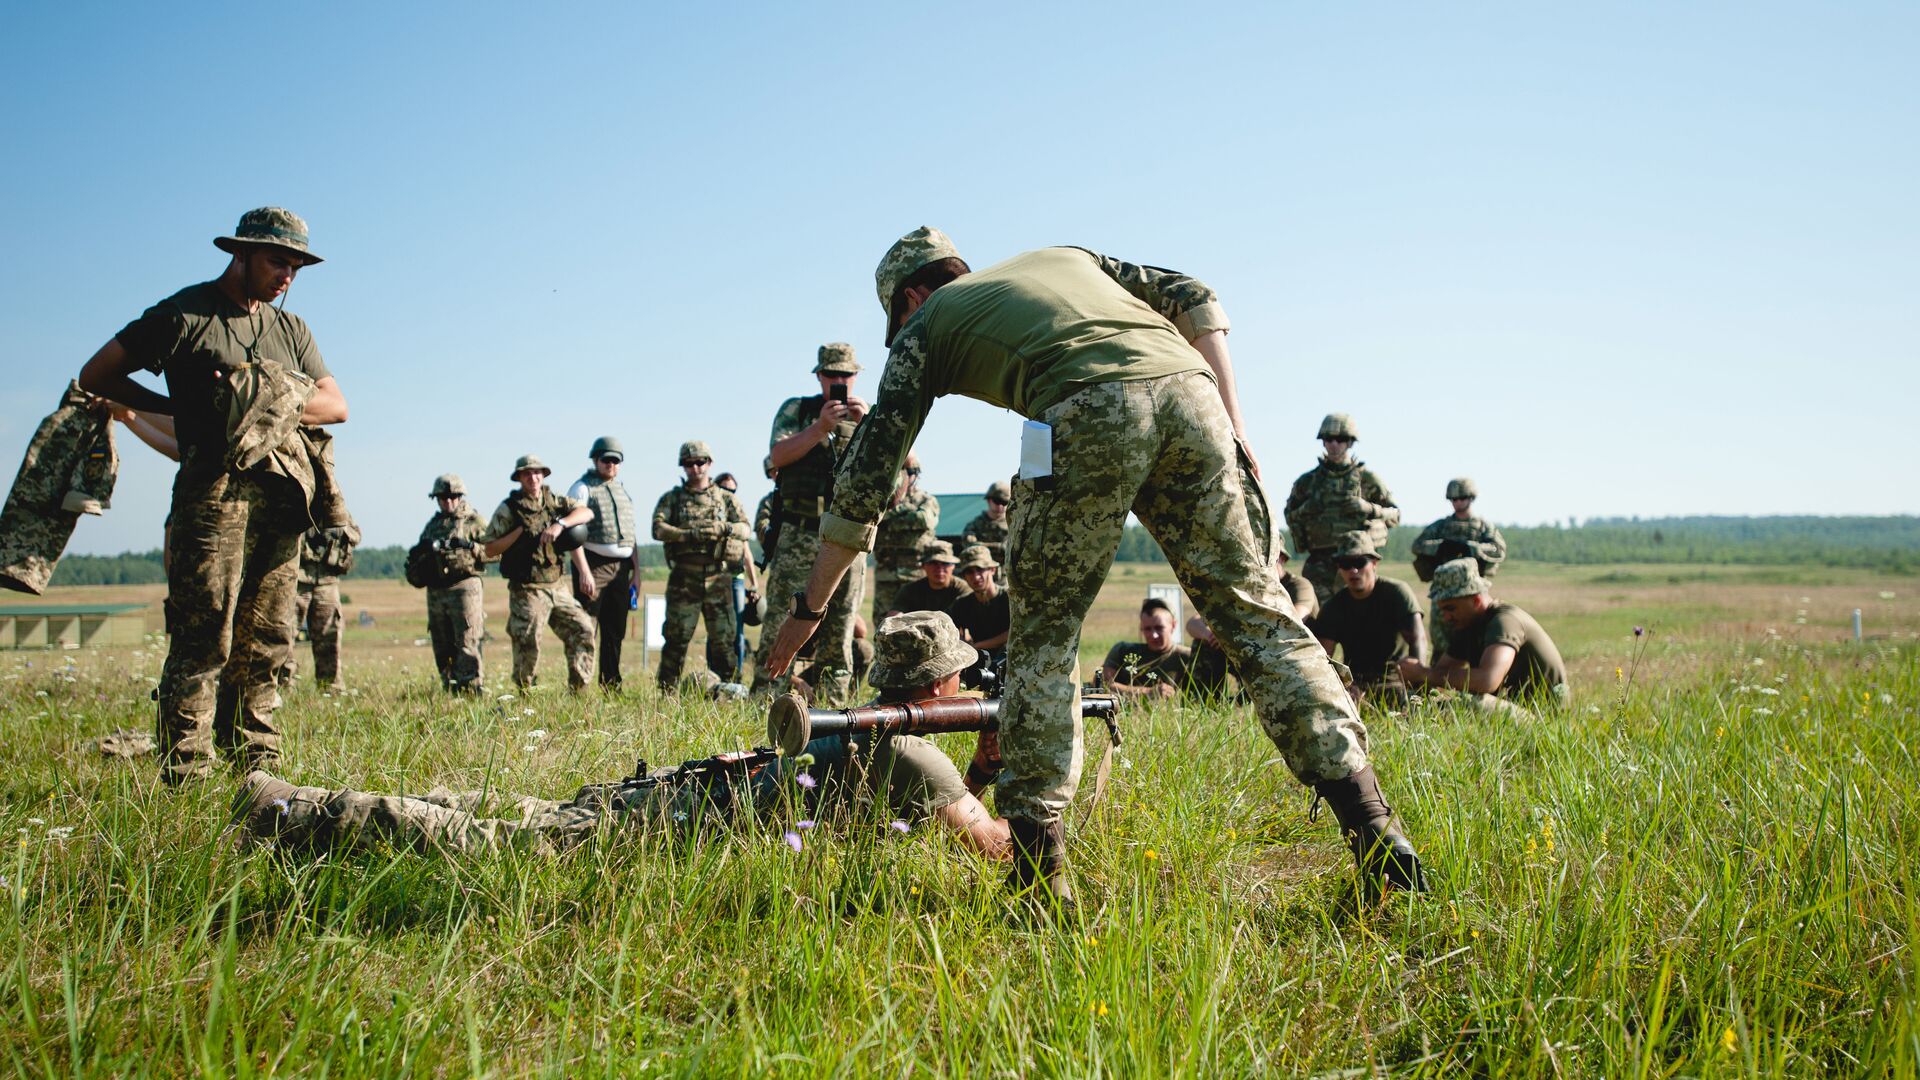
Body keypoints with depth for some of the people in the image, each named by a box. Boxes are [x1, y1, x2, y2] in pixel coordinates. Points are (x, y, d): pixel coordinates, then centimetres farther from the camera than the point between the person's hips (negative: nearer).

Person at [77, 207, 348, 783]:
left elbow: (336, 405, 15)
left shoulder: (291, 329, 22)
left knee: (266, 643, 5)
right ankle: (185, 775, -7)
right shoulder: (183, 314, 5)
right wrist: (179, 408, 6)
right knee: (203, 640, -9)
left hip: (281, 496, 6)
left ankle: (257, 767, 10)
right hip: (214, 491, -5)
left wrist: (285, 404, -2)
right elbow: (95, 377, 8)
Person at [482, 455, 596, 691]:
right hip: (526, 592, -5)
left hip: (557, 588, 5)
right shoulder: (508, 509, -3)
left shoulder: (553, 501, 9)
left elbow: (587, 512, -2)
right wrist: (520, 531, -15)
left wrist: (560, 524, -17)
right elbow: (489, 550, -6)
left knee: (582, 631, 2)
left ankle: (578, 690, 11)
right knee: (528, 646, -6)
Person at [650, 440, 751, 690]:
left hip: (719, 578, 1)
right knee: (677, 638, -1)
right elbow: (658, 529, -5)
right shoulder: (671, 499, 11)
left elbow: (745, 530, 1)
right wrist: (689, 534, -21)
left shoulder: (726, 498, 14)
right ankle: (667, 692, 5)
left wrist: (723, 528, -20)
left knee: (723, 639, 3)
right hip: (683, 578, -1)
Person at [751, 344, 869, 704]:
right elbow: (778, 456, -4)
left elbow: (889, 465, 1)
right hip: (799, 535, -2)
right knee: (781, 619, -9)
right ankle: (765, 697, -7)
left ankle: (832, 701, 10)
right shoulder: (796, 409, 11)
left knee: (839, 624, 5)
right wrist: (820, 428, -13)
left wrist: (866, 424, -12)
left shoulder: (868, 418, 16)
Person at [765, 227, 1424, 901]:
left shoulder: (926, 325, 27)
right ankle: (1376, 837, 3)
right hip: (1189, 392, 4)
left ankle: (1039, 871, 9)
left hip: (1088, 417, -4)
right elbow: (1194, 300, 25)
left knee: (1043, 636, 11)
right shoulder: (1063, 257, 38)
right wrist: (1231, 426, 21)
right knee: (1255, 612, 9)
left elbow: (865, 477, 26)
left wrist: (809, 609, 33)